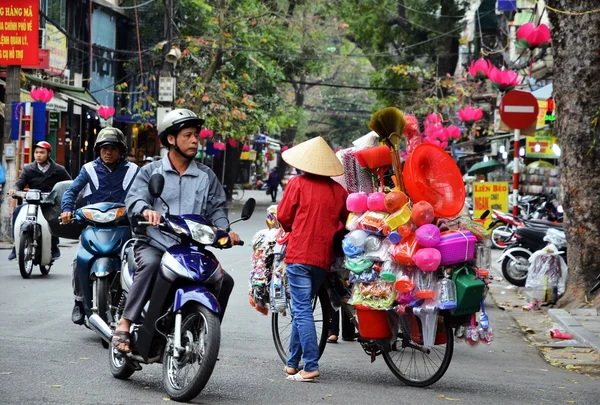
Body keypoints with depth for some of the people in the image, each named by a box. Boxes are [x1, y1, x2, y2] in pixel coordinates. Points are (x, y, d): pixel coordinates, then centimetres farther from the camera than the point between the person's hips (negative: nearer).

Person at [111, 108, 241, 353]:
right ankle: (125, 324, -33)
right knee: (151, 265, -37)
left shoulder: (207, 176, 15)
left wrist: (225, 230, -11)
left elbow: (216, 207, 10)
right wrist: (146, 211, -31)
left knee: (225, 280, -15)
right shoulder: (150, 172, 7)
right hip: (154, 244, -3)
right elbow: (134, 199, -7)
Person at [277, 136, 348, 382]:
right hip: (324, 257, 5)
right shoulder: (338, 190, 5)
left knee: (302, 310, -5)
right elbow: (346, 222, 12)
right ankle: (292, 363, 24)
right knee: (302, 308, 17)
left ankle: (311, 367, -12)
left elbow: (283, 216, 1)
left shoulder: (298, 184, -5)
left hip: (299, 254, -5)